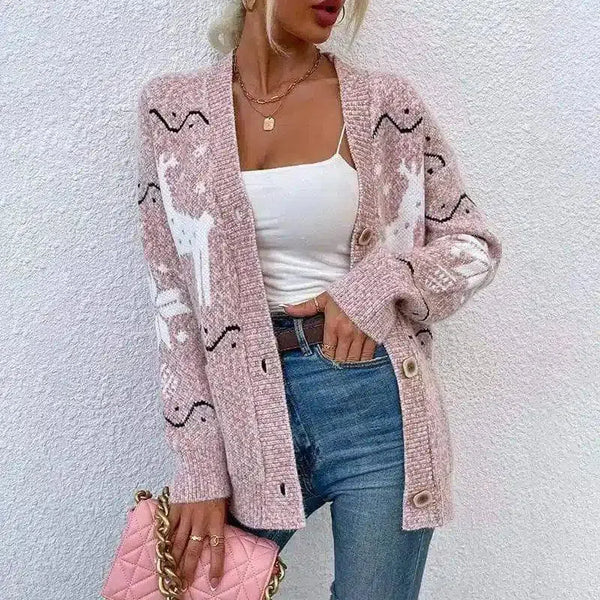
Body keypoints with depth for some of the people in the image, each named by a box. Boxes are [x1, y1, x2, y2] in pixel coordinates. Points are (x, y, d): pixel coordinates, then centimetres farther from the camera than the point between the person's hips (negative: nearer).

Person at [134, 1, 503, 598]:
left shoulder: (387, 103, 0)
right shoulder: (171, 109, 1)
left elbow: (474, 244, 8)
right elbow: (175, 296, 0)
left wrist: (380, 282, -13)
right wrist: (201, 464, -3)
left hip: (375, 403, 0)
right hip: (247, 410, 1)